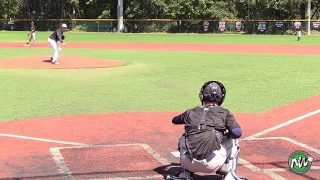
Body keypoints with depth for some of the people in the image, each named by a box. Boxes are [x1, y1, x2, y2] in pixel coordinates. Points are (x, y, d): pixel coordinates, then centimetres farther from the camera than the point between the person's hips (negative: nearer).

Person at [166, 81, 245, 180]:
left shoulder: (191, 112, 17)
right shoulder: (224, 113, 9)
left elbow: (174, 120, 37)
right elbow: (237, 133, -6)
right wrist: (227, 133, 18)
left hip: (190, 163, 3)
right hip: (212, 165, -3)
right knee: (233, 139, 22)